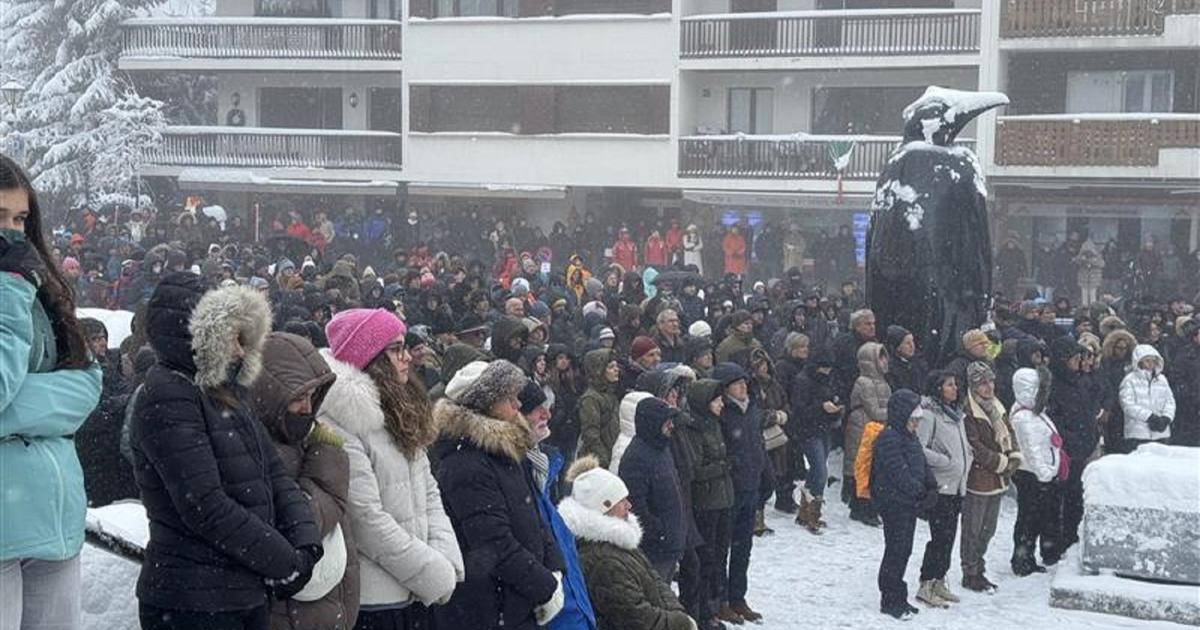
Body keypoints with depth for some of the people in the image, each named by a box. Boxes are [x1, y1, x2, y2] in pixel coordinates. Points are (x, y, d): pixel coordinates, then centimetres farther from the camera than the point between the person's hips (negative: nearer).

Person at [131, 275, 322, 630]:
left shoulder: (228, 394, 14)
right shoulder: (168, 396, -13)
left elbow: (275, 476, 10)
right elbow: (206, 507, -20)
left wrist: (306, 546, -7)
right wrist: (286, 563, -13)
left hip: (248, 597, 8)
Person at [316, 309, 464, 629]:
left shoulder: (401, 413, 12)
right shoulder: (340, 422, -16)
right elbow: (367, 519, -19)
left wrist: (447, 563, -2)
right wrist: (436, 575, -12)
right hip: (374, 600, -8)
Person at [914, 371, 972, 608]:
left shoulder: (955, 415, 16)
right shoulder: (929, 414, -12)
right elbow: (919, 448, -20)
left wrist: (965, 464, 11)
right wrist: (945, 462, -17)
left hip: (956, 485, 8)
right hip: (940, 485, -8)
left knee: (948, 536, 12)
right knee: (940, 536, -9)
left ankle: (939, 581, 21)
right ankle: (926, 586, -2)